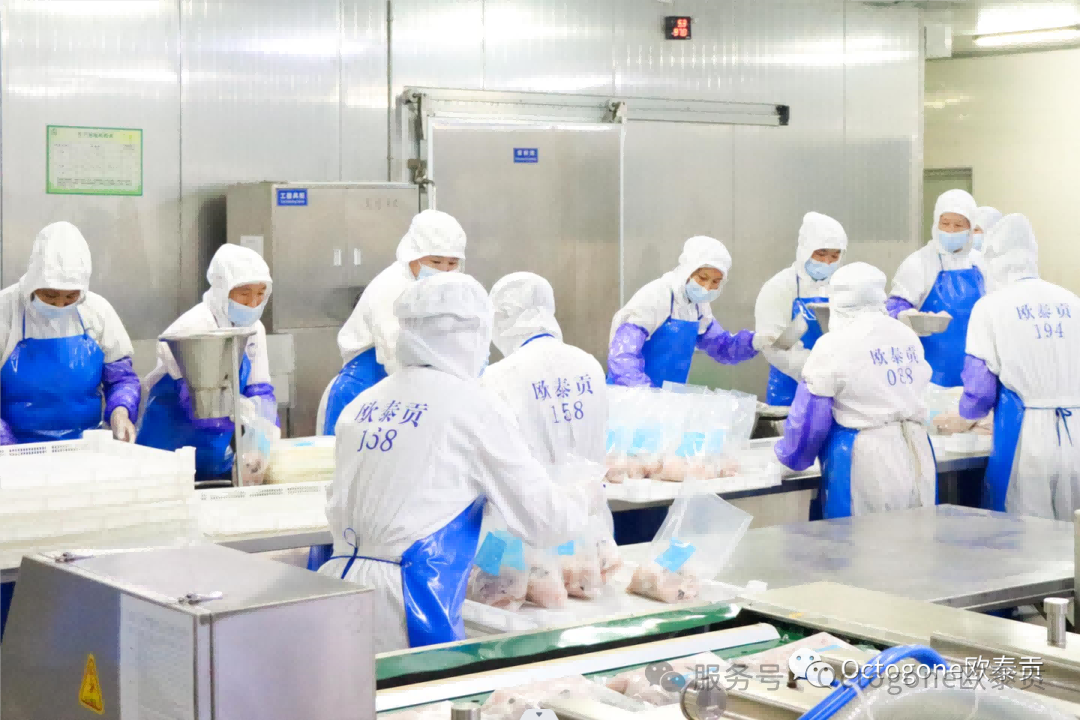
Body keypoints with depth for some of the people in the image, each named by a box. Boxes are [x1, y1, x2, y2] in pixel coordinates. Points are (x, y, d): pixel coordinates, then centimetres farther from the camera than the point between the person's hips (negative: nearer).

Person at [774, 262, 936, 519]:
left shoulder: (833, 345, -8)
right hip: (916, 455, 6)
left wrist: (790, 457, 12)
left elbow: (810, 417, -4)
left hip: (864, 462, -6)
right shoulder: (909, 336, 10)